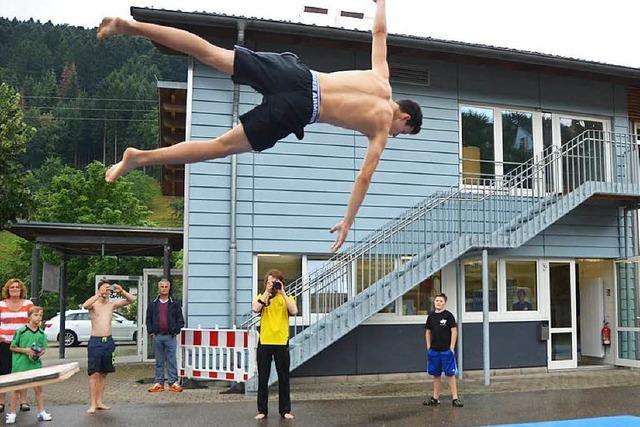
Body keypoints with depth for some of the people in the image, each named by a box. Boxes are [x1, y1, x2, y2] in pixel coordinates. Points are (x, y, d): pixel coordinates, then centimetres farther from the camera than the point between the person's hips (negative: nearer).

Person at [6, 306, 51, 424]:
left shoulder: (41, 333, 3)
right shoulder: (21, 331, -8)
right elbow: (12, 347, -3)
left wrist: (40, 353, -10)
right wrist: (25, 350, -16)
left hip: (35, 365, 3)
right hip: (20, 365, -3)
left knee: (38, 388, 6)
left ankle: (41, 412, 15)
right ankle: (12, 413, 18)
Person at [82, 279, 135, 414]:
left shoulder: (112, 304, 9)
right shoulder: (93, 304, -3)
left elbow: (131, 300, 0)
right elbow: (85, 305, -27)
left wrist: (121, 291, -16)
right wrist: (100, 294, -31)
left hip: (108, 341, 5)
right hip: (95, 341, -5)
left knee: (103, 373, 10)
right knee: (94, 373, -6)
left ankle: (99, 402, 18)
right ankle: (92, 404, -3)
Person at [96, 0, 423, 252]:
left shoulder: (381, 80, 22)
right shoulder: (382, 129, 8)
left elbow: (379, 31, 32)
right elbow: (364, 177, 3)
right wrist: (347, 222, 8)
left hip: (297, 73, 6)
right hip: (296, 108, -6)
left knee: (212, 54, -1)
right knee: (224, 145, -5)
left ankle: (132, 26, -9)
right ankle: (139, 157, -12)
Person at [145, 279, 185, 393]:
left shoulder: (175, 304, 5)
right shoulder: (153, 304, 10)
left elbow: (180, 320, 5)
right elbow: (148, 320, 13)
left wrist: (175, 330, -6)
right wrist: (151, 331, 0)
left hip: (170, 336, -2)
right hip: (157, 336, 2)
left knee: (171, 360, -1)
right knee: (159, 361, 7)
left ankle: (173, 383, 2)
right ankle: (159, 383, 12)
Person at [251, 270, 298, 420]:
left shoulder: (286, 298, 5)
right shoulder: (262, 297, 6)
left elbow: (294, 311, -15)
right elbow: (255, 309, -16)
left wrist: (282, 293, -14)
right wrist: (266, 292, -12)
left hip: (281, 343, 0)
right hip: (264, 342, 0)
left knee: (283, 378, 6)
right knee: (263, 378, 6)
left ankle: (285, 410, 16)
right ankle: (262, 410, 16)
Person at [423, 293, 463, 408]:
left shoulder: (448, 315, -5)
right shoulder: (431, 316, 8)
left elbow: (454, 331, -7)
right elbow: (428, 332, 14)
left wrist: (451, 348, -11)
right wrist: (428, 347, 8)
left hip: (446, 350, -4)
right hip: (434, 351, 5)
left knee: (450, 374, -3)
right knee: (436, 375, 12)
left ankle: (455, 398, 2)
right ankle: (435, 398, 20)